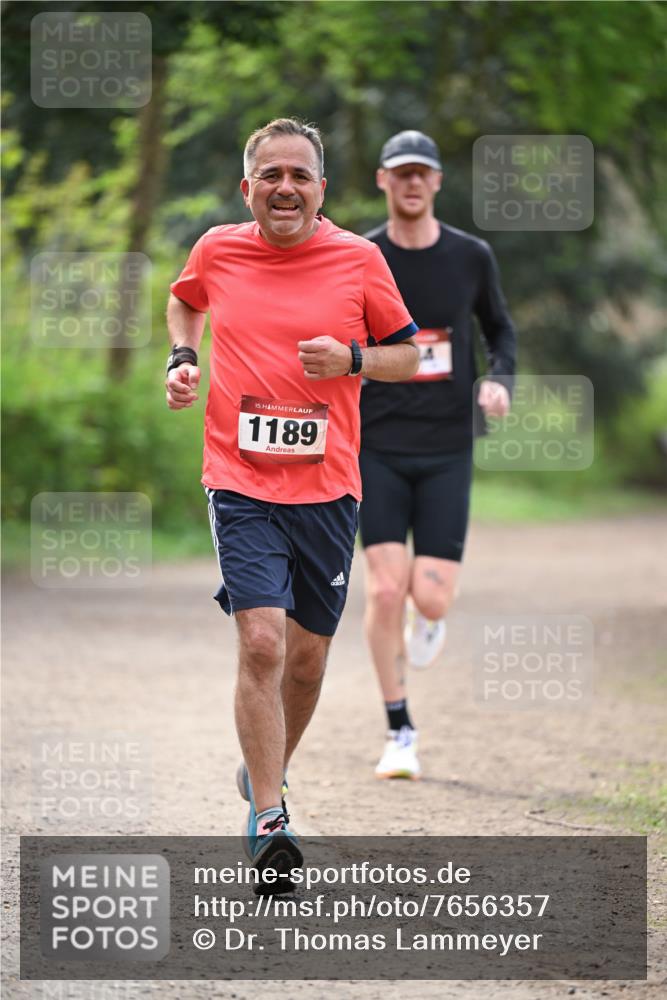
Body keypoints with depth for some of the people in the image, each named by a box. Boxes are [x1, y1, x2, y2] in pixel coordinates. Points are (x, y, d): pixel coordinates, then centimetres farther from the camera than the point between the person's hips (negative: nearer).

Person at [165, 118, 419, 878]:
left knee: (307, 657, 10)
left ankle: (267, 770, 37)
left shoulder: (359, 259, -1)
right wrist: (181, 359, 8)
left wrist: (352, 360, -11)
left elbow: (408, 355, 8)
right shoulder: (217, 251, 3)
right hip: (240, 482, -1)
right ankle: (268, 820, -13)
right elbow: (185, 302, 25)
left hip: (327, 486, 1)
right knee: (261, 643, -16)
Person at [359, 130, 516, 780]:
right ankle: (399, 733, 4)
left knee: (430, 599, -9)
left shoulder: (471, 257, 2)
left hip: (447, 451, 1)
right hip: (378, 448, -1)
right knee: (385, 589, -12)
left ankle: (426, 618, 32)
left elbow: (500, 328, 17)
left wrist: (500, 380, -3)